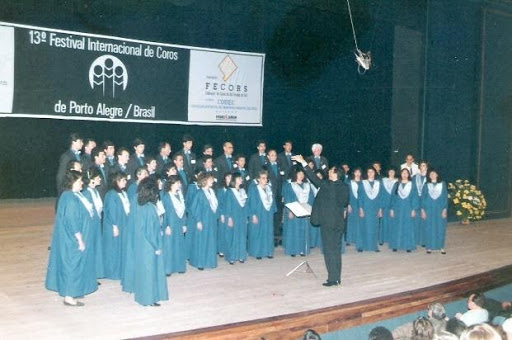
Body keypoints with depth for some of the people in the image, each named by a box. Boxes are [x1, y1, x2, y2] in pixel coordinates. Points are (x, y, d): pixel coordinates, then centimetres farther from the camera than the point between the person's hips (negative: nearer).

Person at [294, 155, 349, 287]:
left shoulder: (327, 185, -17)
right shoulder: (344, 187, 2)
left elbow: (314, 178, -16)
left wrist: (303, 163, -12)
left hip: (327, 221, -6)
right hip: (339, 222, 6)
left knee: (329, 250, 0)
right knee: (336, 250, 14)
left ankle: (332, 278, 1)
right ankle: (337, 278, 19)